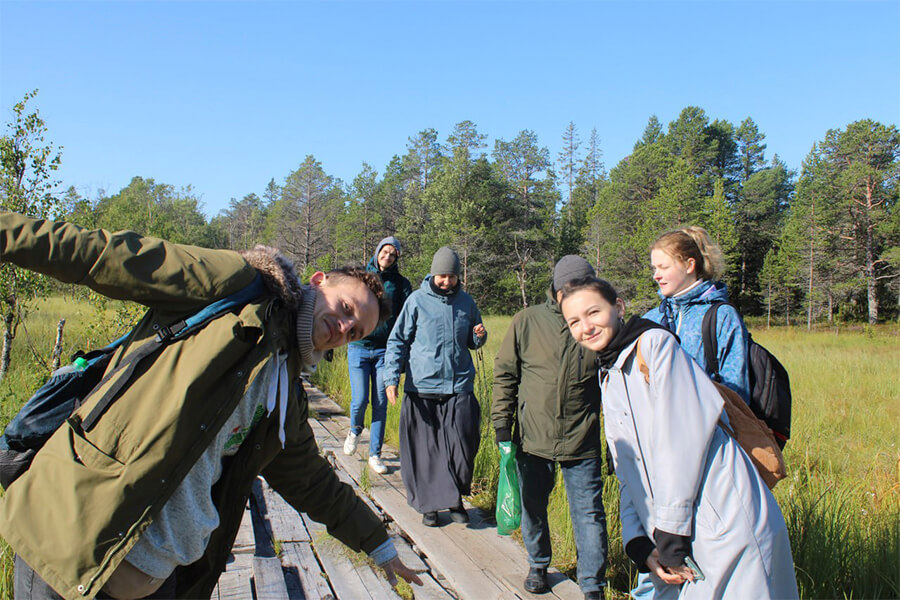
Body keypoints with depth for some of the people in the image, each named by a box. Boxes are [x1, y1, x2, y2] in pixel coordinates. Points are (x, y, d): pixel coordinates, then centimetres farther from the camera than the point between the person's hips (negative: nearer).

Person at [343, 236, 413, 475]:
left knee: (380, 404, 2)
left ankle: (375, 454, 14)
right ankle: (355, 430, 31)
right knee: (360, 400, -3)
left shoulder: (401, 283, 5)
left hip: (385, 350, 0)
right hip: (359, 347, 0)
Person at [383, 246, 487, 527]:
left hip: (459, 387, 2)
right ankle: (429, 503, 21)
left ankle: (455, 499, 22)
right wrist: (392, 377, -8)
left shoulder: (466, 302, 10)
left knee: (462, 446, 0)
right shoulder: (417, 300, 0)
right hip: (422, 387, -2)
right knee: (424, 449, 4)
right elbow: (397, 340, 2)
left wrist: (479, 335, -2)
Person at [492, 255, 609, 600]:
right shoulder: (527, 322, -3)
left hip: (582, 442, -1)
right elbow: (505, 374, 1)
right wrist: (502, 425, -2)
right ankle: (538, 565, 41)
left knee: (588, 513, 4)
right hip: (533, 438, 1)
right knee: (533, 507, 17)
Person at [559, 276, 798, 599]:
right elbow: (629, 475, 13)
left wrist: (670, 535, -13)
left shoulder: (654, 342, -7)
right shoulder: (608, 382, 16)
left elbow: (683, 441, -15)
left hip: (728, 529, -7)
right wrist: (638, 543, -1)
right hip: (672, 539, 7)